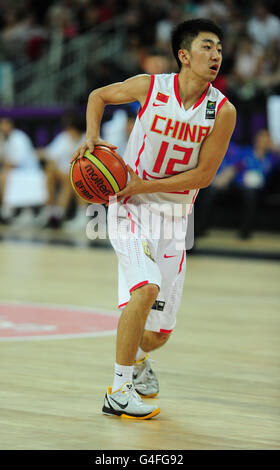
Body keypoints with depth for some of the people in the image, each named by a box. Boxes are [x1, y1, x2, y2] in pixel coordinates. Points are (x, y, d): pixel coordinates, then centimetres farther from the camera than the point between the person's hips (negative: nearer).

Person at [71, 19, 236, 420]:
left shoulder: (222, 111, -11)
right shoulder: (150, 87, -11)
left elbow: (203, 175, -11)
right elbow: (99, 96, 8)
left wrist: (143, 185, -17)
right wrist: (92, 137, -8)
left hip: (174, 217, 3)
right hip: (131, 208, -2)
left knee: (160, 333, 6)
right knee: (147, 287, -29)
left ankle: (137, 357, 44)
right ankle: (119, 391, -19)